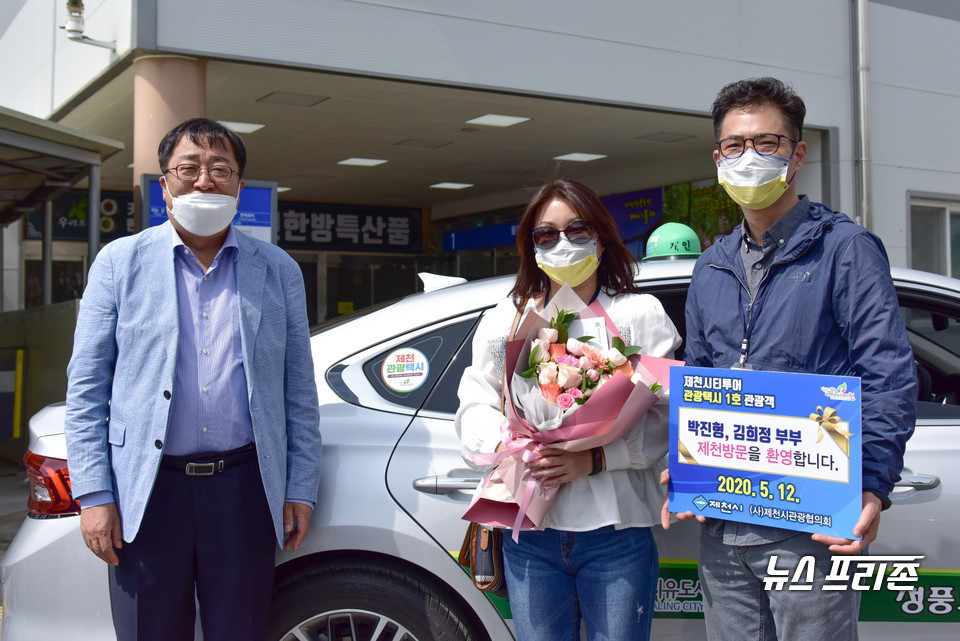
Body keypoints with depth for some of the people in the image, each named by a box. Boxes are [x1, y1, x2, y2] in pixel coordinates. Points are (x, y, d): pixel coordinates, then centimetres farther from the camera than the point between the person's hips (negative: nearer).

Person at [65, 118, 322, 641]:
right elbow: (86, 386, 3)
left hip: (244, 486, 1)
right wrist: (93, 493, -4)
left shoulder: (278, 270, 9)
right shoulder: (119, 261, 6)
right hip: (146, 490, -1)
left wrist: (300, 488, 4)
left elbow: (299, 390, 10)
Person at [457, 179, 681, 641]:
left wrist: (593, 460, -18)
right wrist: (508, 448, -11)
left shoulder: (640, 314, 4)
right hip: (530, 537, 3)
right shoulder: (504, 320, 14)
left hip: (615, 536, -2)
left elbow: (665, 418, -5)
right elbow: (475, 408, 10)